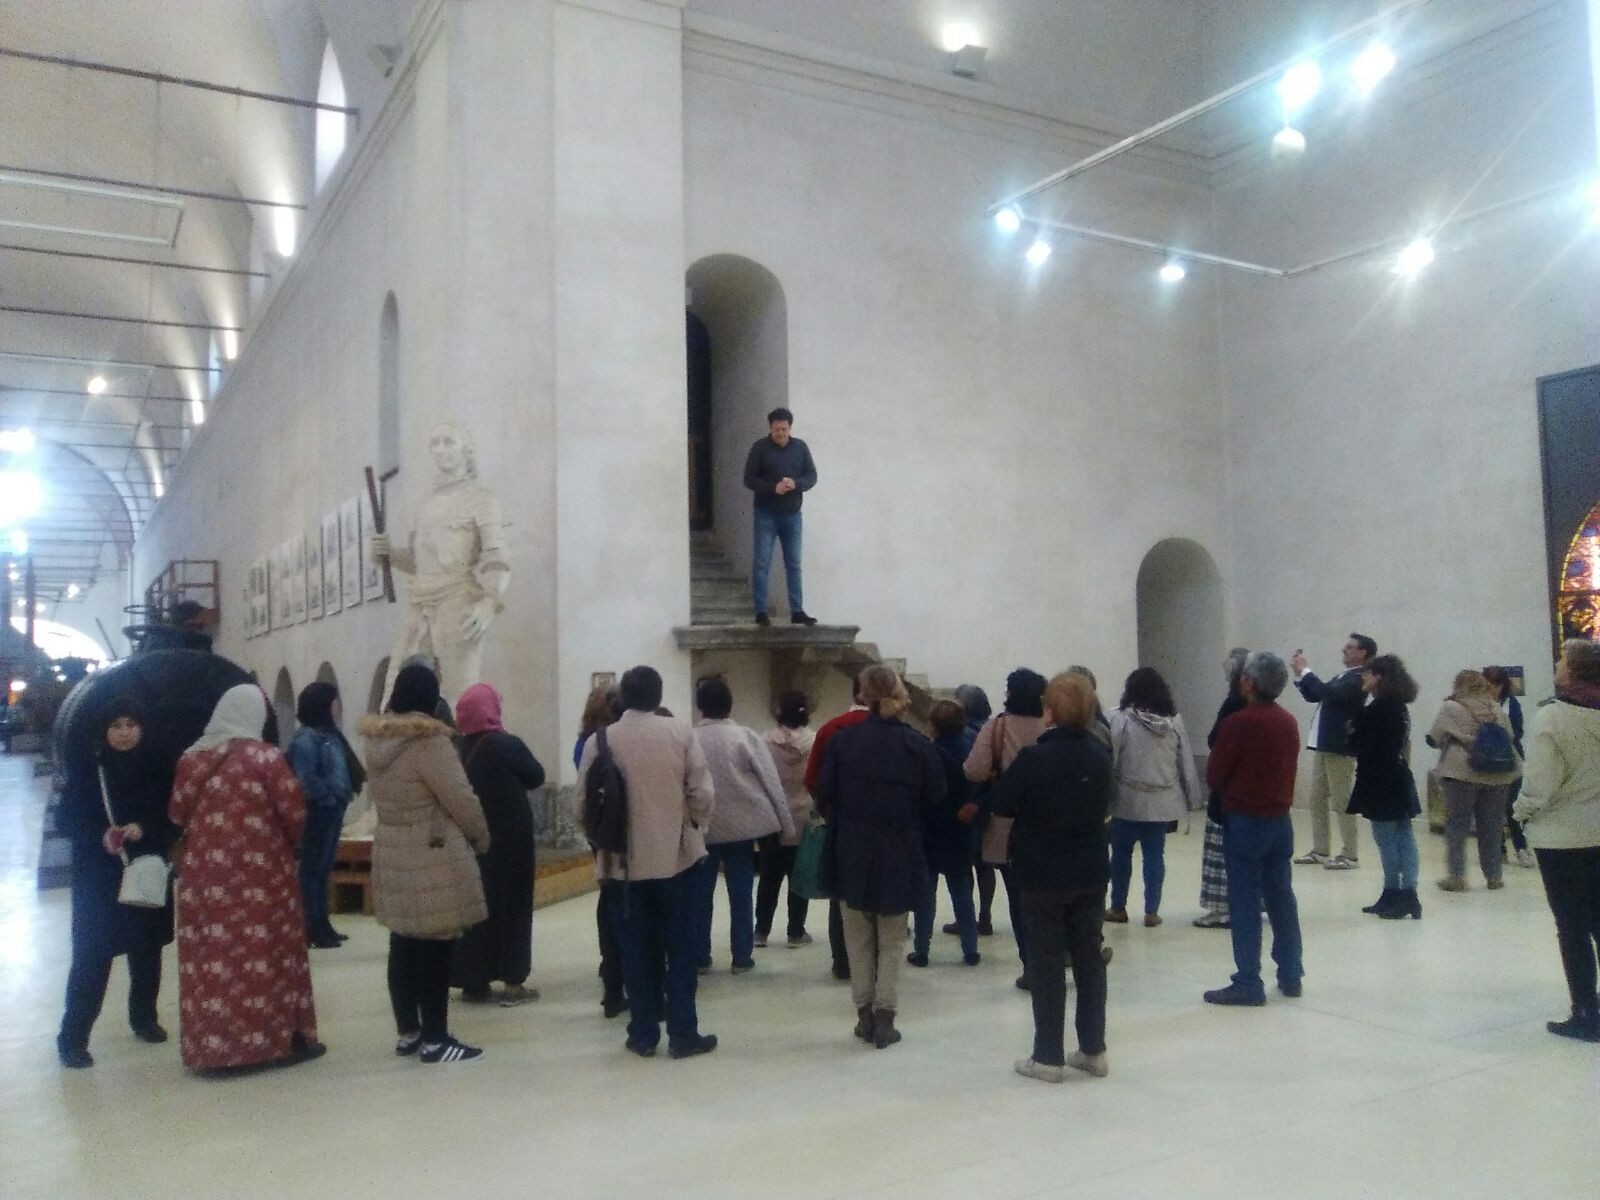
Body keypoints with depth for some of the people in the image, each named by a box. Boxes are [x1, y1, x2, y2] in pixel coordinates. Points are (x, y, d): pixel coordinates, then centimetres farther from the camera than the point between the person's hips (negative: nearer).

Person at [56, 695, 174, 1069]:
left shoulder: (155, 769, -1)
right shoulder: (85, 769, -5)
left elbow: (169, 819, 2)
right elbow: (68, 819, -4)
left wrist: (144, 829, -17)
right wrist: (101, 835, -21)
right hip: (98, 880, -2)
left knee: (146, 953, 12)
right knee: (91, 957, -6)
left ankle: (144, 1019, 30)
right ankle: (72, 1038, 4)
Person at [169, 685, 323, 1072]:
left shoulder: (192, 758, 3)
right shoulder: (266, 757, -10)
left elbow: (176, 813, 8)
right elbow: (295, 813, -9)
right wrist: (287, 842, 10)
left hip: (204, 873, 4)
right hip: (259, 872, -4)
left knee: (210, 957, 9)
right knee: (267, 954, 5)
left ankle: (211, 1044, 14)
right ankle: (282, 1038, 12)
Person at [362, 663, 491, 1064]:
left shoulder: (378, 739, 5)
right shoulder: (428, 741, -18)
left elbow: (384, 797, 12)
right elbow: (461, 799, -14)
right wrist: (482, 838, 0)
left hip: (391, 854, 8)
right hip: (432, 859, -8)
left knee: (403, 945, 13)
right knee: (434, 948, 0)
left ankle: (407, 1032, 22)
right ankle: (434, 1039, 6)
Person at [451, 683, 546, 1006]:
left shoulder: (459, 748, -1)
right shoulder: (507, 745, -15)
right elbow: (537, 778, -2)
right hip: (509, 840, -5)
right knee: (512, 906, 5)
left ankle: (473, 981, 17)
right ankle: (512, 983, 8)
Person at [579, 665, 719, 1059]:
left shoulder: (600, 741, -5)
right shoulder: (681, 733, -7)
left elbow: (583, 805, -5)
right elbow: (703, 796, -10)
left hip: (624, 862, 1)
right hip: (676, 856, -1)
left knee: (636, 952, 11)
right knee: (680, 949, 9)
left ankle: (643, 1034, 17)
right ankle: (683, 1034, 12)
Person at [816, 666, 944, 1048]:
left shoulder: (843, 740, -9)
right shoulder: (916, 744, -9)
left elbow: (824, 794, -4)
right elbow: (934, 795, 0)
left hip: (852, 854, 0)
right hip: (899, 856, 0)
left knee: (859, 938, 14)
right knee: (891, 941, 12)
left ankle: (864, 1013, 16)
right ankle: (885, 1017, 10)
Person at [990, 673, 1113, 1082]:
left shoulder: (1035, 758, -19)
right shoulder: (1100, 756, -1)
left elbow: (1000, 803, -10)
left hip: (1042, 876, -5)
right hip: (1090, 875, 5)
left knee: (1047, 964, 4)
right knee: (1089, 958, 14)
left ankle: (1049, 1056, 10)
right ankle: (1093, 1049, 22)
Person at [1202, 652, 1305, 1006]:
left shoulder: (1239, 722, -16)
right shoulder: (1289, 723, 4)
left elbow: (1213, 775, -10)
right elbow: (1289, 771, 13)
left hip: (1244, 820, -6)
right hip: (1281, 819, 7)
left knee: (1245, 902, -1)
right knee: (1281, 897, 15)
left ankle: (1248, 983, 2)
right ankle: (1291, 976, 23)